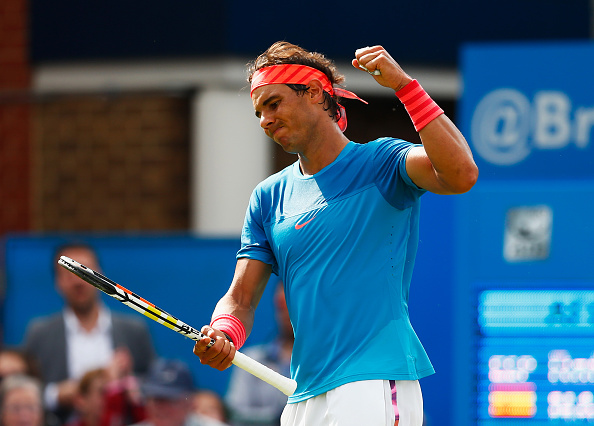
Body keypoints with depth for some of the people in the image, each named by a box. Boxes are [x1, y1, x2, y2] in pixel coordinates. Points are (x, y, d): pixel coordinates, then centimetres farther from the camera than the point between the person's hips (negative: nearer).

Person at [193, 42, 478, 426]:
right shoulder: (269, 197, 16)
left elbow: (461, 175, -20)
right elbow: (240, 299, 12)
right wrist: (223, 336, -12)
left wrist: (405, 85, -23)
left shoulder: (381, 162, 0)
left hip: (375, 384, -6)